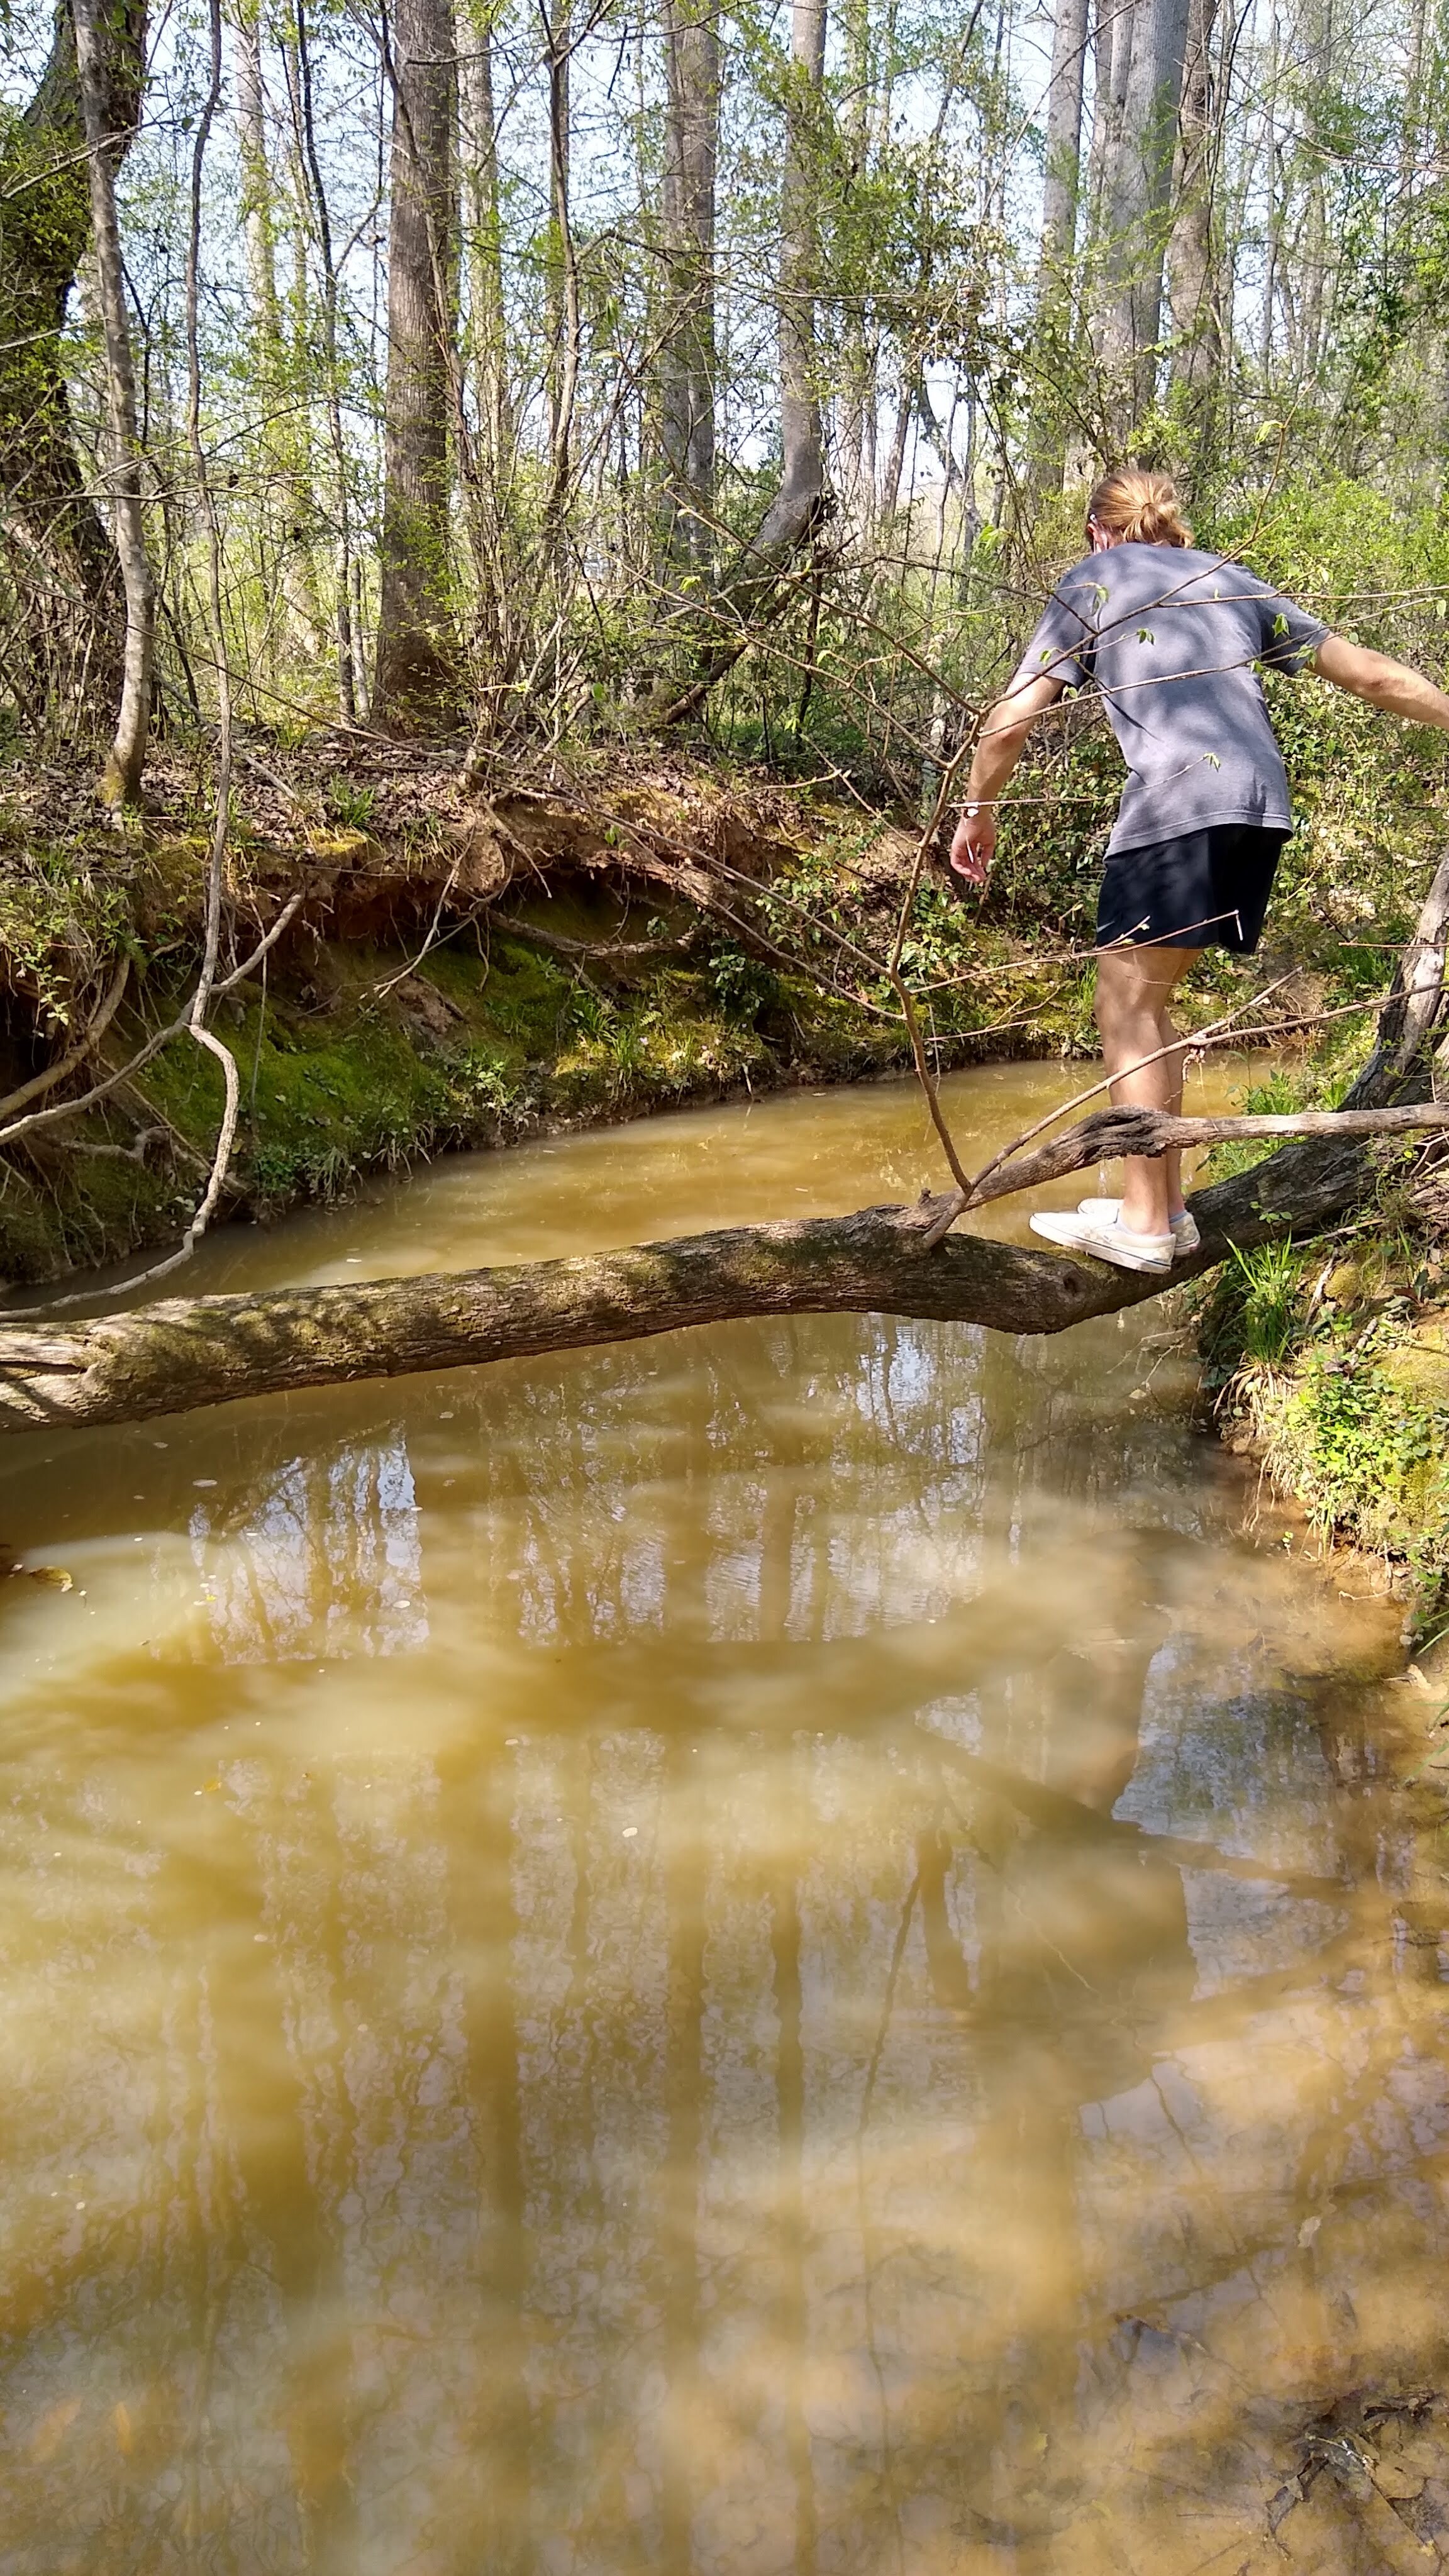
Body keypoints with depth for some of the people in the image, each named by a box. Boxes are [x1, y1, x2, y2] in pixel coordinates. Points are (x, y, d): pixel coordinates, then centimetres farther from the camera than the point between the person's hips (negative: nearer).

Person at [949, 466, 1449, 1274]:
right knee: (1147, 1003, 15)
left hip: (1176, 800, -6)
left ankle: (1143, 1224, 0)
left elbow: (1013, 720, 8)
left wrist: (978, 811, 22)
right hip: (1262, 801, 6)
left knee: (1129, 1008, 1)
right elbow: (1369, 673, 25)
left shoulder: (1093, 580, 14)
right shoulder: (1234, 580, 27)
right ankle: (1165, 1206, 16)